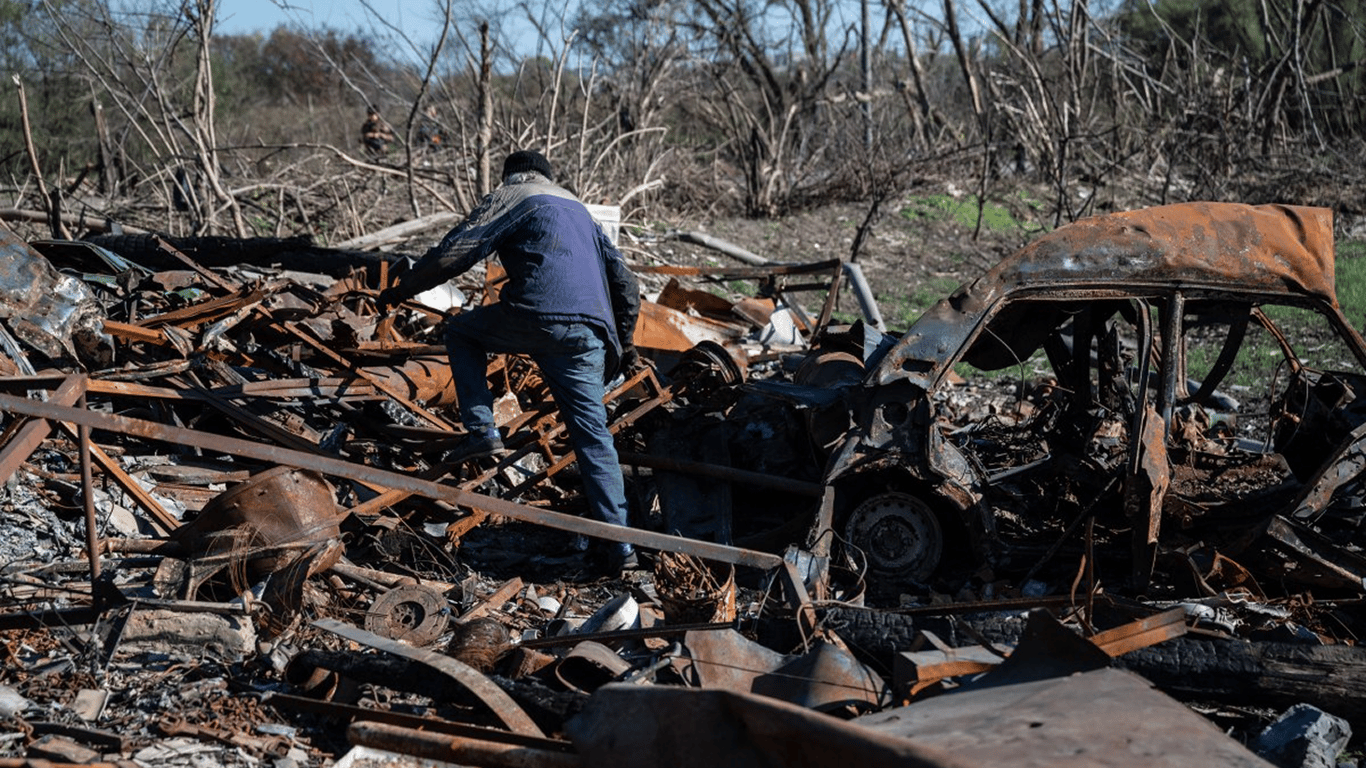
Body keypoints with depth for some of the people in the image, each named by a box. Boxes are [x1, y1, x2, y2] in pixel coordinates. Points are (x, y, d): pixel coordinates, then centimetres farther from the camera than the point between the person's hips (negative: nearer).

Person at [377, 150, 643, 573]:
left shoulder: (512, 196, 11)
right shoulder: (578, 209, 32)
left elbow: (457, 250, 0)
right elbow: (624, 280, 31)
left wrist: (403, 287, 8)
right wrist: (623, 340, 36)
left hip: (536, 318, -6)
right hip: (589, 335, 6)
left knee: (460, 330, 22)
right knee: (593, 433, 6)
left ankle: (481, 430, 8)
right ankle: (620, 544, -2)